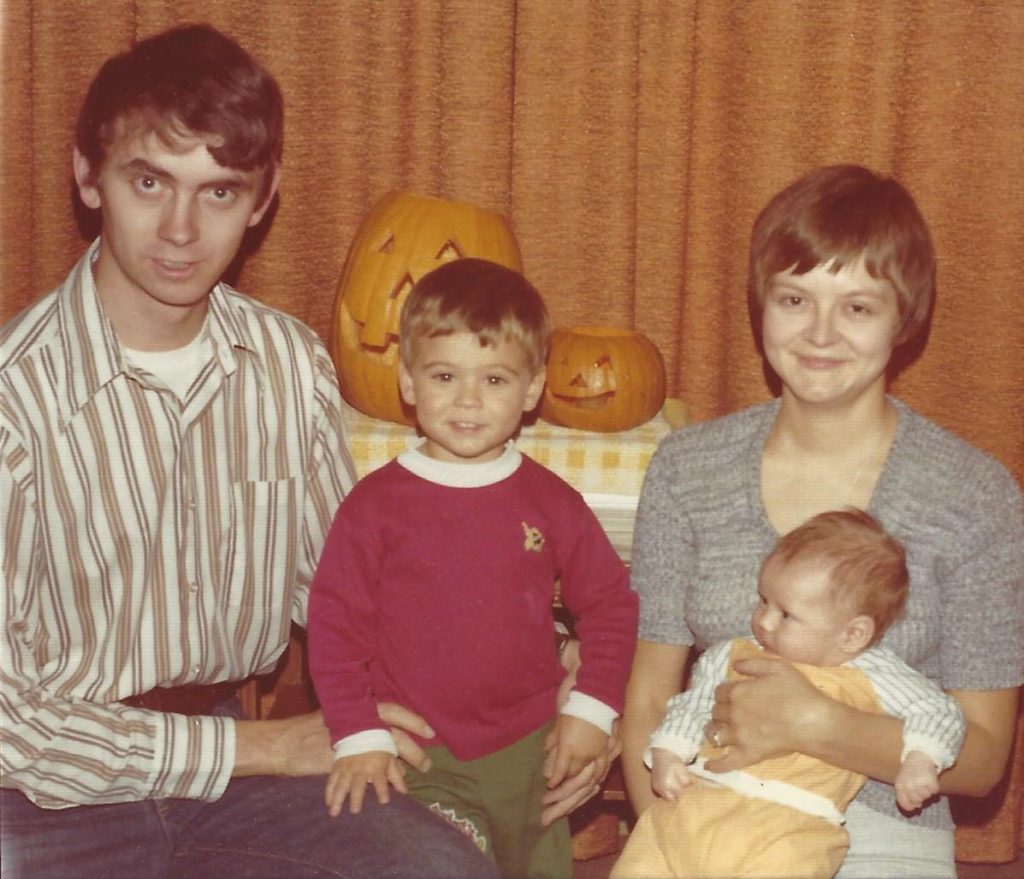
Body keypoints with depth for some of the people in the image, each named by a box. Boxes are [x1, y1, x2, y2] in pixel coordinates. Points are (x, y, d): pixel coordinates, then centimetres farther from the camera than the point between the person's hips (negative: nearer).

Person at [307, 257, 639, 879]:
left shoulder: (551, 501, 1)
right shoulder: (376, 503, -5)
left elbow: (611, 604, 10)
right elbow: (335, 624, -3)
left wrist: (592, 710, 3)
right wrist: (359, 739, -9)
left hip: (532, 753, 2)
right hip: (418, 761, -2)